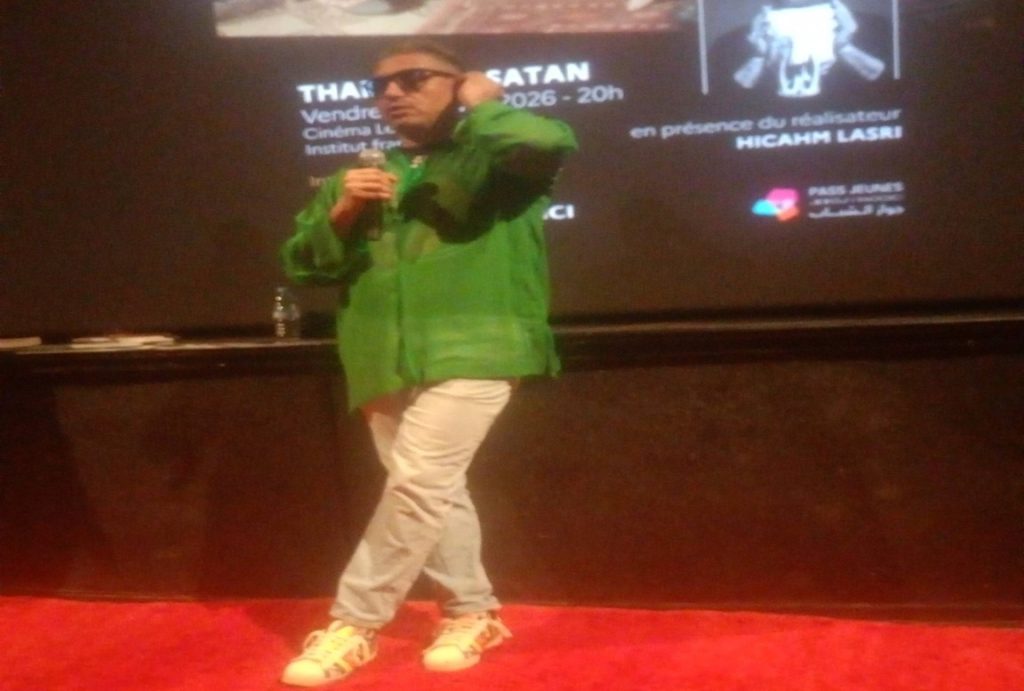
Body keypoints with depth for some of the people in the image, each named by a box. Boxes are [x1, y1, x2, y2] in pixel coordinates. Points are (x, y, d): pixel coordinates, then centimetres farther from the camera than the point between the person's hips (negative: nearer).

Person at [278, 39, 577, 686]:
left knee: (417, 483, -11)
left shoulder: (496, 159, 3)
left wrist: (484, 107, -3)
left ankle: (354, 624, 1)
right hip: (385, 361, 6)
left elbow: (551, 141, -20)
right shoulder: (359, 176, 19)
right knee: (433, 490, 11)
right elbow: (303, 260, 15)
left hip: (472, 350, -6)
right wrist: (340, 216, -4)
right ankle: (473, 612, 26)